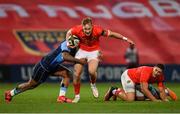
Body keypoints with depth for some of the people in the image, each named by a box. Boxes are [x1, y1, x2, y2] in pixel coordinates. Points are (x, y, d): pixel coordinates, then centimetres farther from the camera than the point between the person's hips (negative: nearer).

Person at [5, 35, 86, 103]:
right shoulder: (65, 44, -29)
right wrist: (79, 61, -46)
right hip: (44, 66, -8)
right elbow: (65, 56, -49)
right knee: (31, 84, 7)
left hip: (53, 67, 8)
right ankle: (10, 93, 27)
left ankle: (61, 97, -4)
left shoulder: (73, 49, -3)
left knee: (68, 74, -7)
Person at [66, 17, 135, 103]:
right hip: (82, 51, 2)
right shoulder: (77, 30, -24)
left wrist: (125, 39, -11)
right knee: (76, 74, -8)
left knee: (91, 71, -25)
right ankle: (77, 96, 12)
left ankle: (93, 84, 10)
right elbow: (69, 32, 0)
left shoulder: (97, 30, -28)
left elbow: (111, 34, -15)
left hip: (94, 51, -2)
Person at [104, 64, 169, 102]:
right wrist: (155, 100, -41)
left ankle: (120, 90, 27)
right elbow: (144, 89, -41)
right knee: (130, 99, -23)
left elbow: (161, 90, -8)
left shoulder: (160, 77, -15)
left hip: (136, 80, 9)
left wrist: (165, 99, -28)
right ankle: (114, 91, 3)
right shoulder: (146, 71, -38)